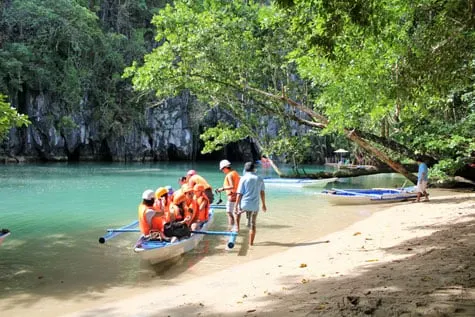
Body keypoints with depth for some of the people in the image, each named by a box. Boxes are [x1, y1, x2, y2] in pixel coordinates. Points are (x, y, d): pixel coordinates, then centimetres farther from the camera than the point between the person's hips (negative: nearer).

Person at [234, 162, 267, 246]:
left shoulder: (243, 179, -6)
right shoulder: (259, 179, 4)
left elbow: (239, 194, -9)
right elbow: (262, 193, 10)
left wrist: (236, 206, -5)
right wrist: (263, 204, 21)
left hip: (244, 204, -2)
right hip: (255, 206, 2)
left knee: (237, 212, 32)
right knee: (253, 224, 12)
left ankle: (237, 227, 26)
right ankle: (251, 242, 17)